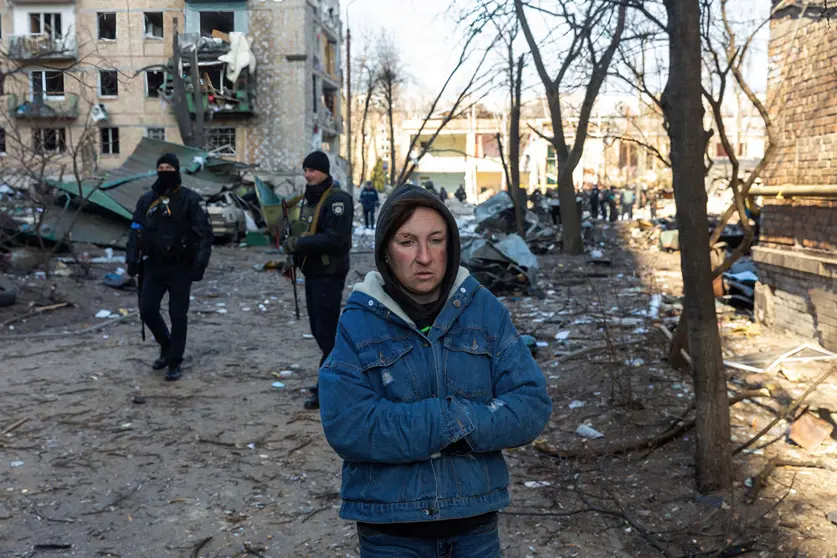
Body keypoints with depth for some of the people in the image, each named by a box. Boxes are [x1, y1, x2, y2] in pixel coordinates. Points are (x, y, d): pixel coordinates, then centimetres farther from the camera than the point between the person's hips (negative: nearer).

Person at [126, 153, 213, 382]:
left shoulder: (191, 200, -6)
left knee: (178, 316, 1)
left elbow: (205, 233, -8)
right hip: (154, 266, 4)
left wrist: (200, 264, -16)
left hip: (180, 267, -4)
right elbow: (136, 231, 13)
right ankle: (166, 345, 28)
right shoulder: (147, 200, 7)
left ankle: (174, 363, 12)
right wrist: (132, 259, 3)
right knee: (147, 310, 1)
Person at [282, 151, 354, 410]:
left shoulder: (337, 200, -15)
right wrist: (293, 248, 4)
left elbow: (335, 238, -25)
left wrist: (298, 243, -23)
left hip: (329, 274, -10)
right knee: (318, 328, 17)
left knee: (326, 332, -6)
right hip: (312, 272, 10)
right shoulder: (307, 199, 14)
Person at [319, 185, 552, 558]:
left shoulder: (486, 310, -3)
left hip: (476, 516, 2)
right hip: (389, 528, -1)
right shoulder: (357, 322, -8)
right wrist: (457, 418, -20)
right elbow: (345, 425, -18)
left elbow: (532, 406, -9)